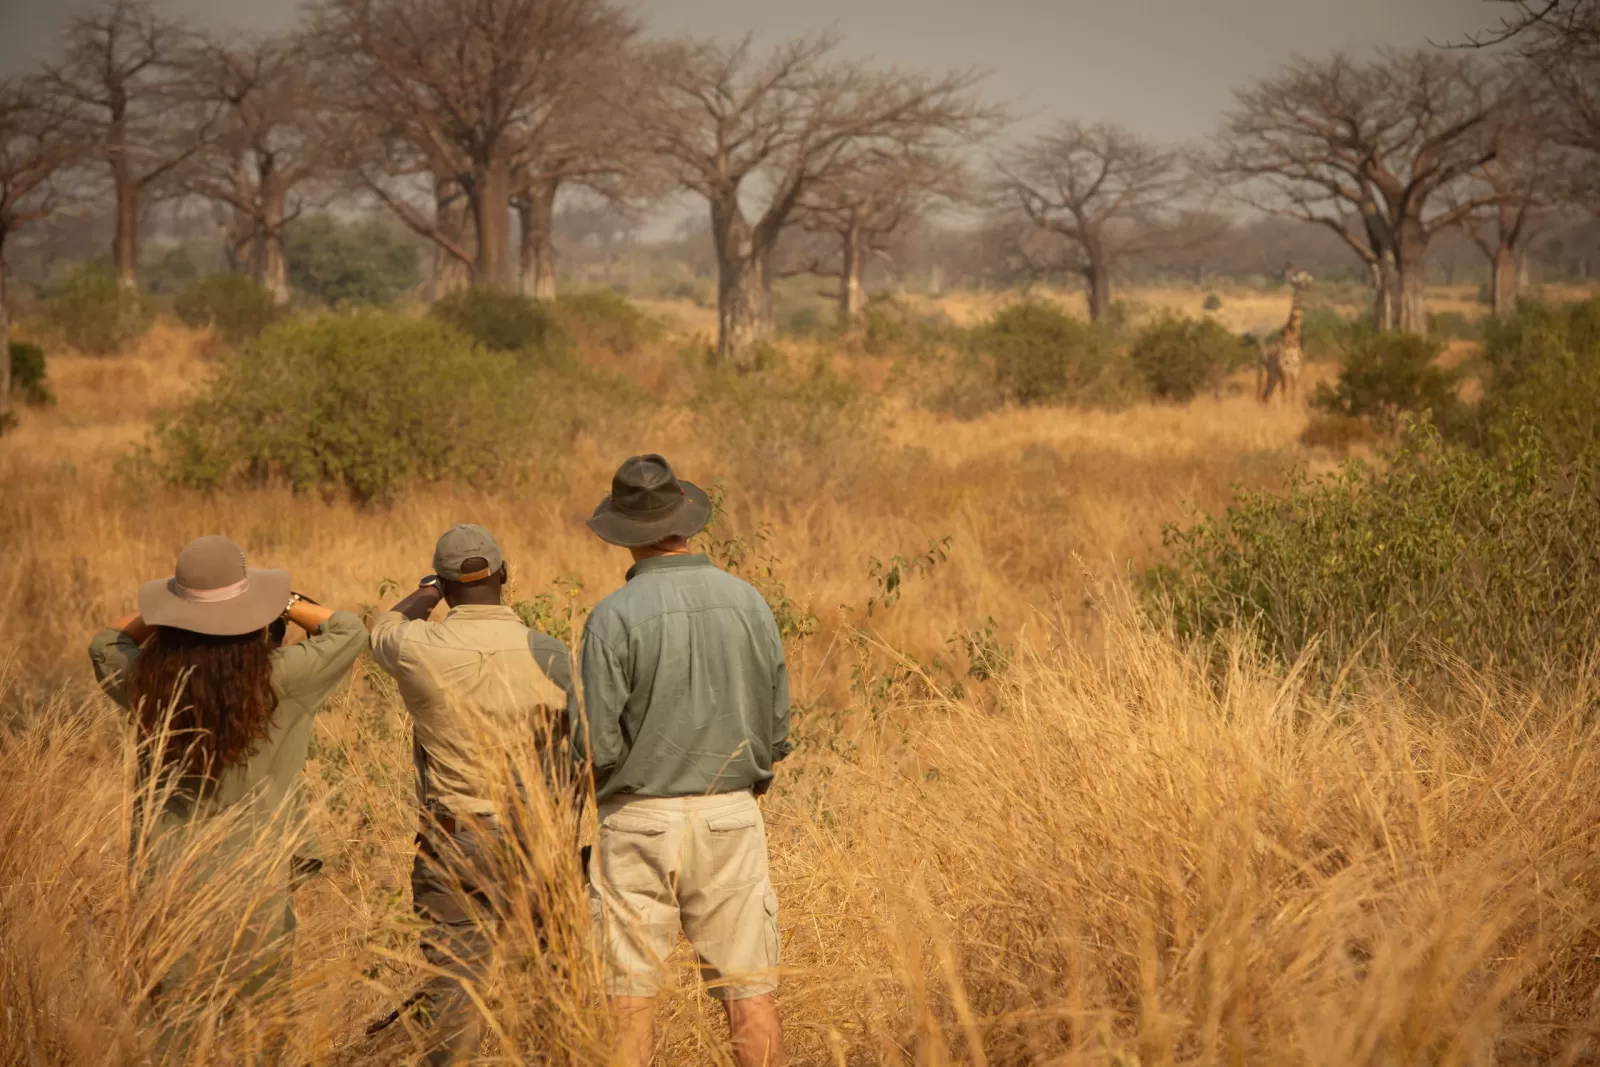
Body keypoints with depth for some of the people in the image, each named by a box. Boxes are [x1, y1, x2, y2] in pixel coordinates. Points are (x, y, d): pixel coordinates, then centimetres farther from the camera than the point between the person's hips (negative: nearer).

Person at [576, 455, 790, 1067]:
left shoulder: (615, 616, -12)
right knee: (749, 990, 6)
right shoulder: (748, 602, 0)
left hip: (641, 818, -3)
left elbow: (597, 747, -13)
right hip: (732, 817, 3)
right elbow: (777, 733, 4)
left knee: (630, 993, 4)